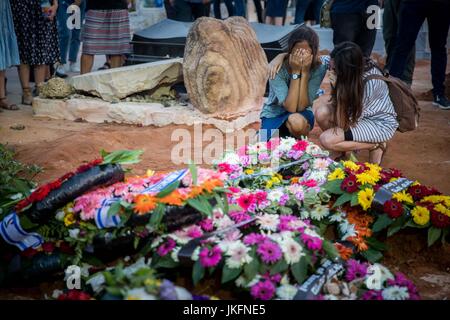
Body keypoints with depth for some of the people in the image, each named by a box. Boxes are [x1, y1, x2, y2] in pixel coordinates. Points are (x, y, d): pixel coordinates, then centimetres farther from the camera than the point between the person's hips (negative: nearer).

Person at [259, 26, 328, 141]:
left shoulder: (319, 67, -18)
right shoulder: (278, 68, -22)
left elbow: (301, 106, -23)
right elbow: (290, 107, -28)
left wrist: (305, 72, -29)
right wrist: (295, 72, -30)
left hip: (302, 114, 0)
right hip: (273, 115, 0)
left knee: (297, 121, -36)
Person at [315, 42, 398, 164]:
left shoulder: (369, 81, -31)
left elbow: (342, 124, -25)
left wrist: (338, 88, -28)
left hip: (380, 123, -7)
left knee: (327, 139, -22)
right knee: (321, 113, -17)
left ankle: (376, 146, -4)